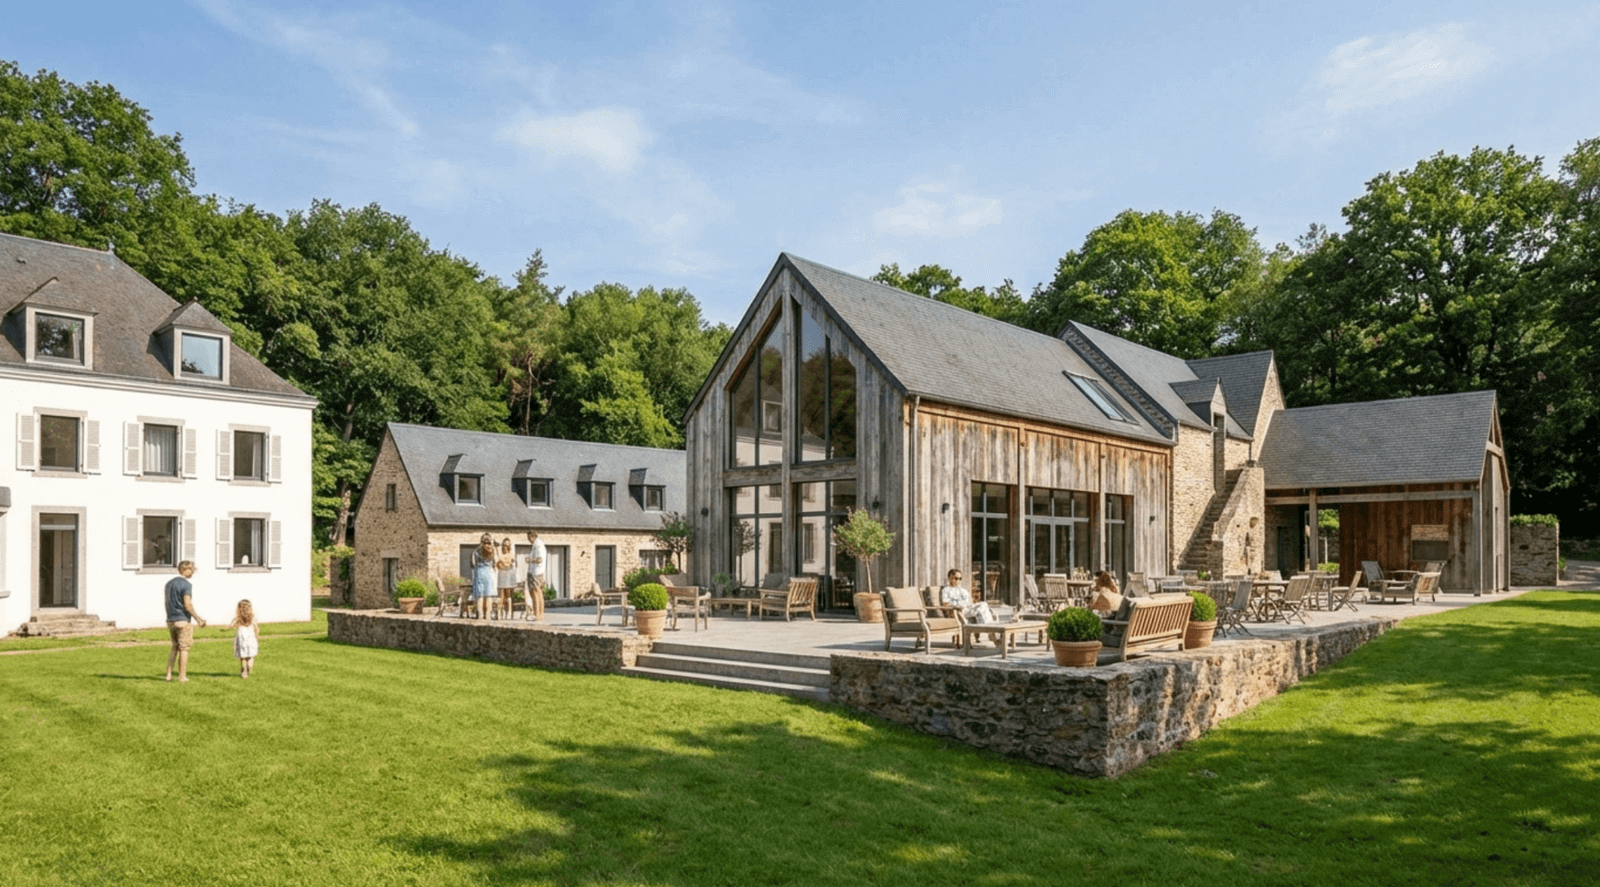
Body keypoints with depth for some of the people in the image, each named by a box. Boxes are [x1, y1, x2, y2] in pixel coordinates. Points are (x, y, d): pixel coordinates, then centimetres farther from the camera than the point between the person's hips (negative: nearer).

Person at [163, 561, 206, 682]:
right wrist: (198, 619, -14)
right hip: (183, 620, -8)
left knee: (175, 647, 18)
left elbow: (167, 603, 18)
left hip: (170, 620, 8)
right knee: (184, 649, 0)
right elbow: (187, 605, -19)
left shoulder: (169, 583, 12)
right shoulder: (186, 585, -14)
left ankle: (168, 674, 14)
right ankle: (182, 676, 3)